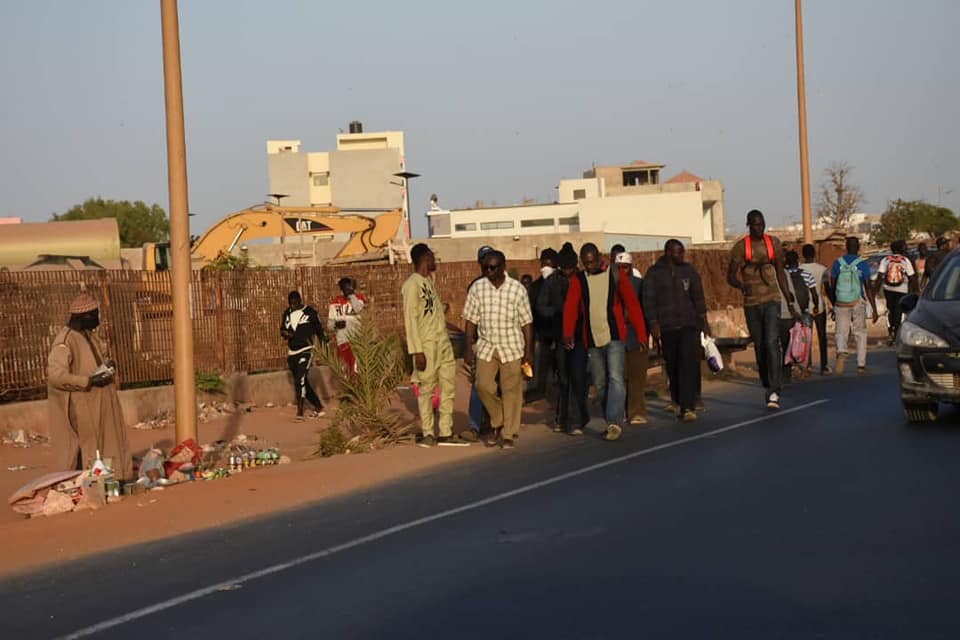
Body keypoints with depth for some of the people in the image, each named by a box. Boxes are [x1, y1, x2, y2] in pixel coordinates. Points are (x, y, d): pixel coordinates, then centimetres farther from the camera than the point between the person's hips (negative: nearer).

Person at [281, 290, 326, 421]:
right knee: (303, 383, 13)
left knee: (300, 380, -18)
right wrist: (285, 333, -5)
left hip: (305, 351, -6)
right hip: (292, 353, 6)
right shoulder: (287, 313, 10)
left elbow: (319, 330, 0)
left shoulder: (310, 312, -5)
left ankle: (300, 412, -17)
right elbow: (282, 329, 19)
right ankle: (319, 407, 27)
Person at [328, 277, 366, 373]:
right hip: (342, 342, 4)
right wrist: (336, 324, -9)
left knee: (357, 370, -14)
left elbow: (358, 309, -23)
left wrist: (351, 294, -16)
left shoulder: (359, 298, 1)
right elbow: (329, 324, 12)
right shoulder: (336, 302, 11)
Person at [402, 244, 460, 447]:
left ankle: (446, 432, 11)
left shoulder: (429, 281, 16)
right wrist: (417, 351, -18)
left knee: (449, 386, 6)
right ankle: (427, 434, 8)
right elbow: (410, 320, -15)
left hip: (443, 342, 8)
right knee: (426, 389, 0)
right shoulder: (412, 285, -11)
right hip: (426, 345, -8)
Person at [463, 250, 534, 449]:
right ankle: (497, 422, 20)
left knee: (511, 390, 0)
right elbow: (471, 320, 4)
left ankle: (508, 434, 10)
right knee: (483, 386, -5)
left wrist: (528, 351, -4)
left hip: (512, 347, -2)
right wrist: (469, 349, 0)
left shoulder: (517, 289, -3)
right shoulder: (477, 288, 1)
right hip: (486, 346, 2)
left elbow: (526, 322, -1)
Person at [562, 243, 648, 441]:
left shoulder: (615, 277, 0)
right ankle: (611, 422, 21)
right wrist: (568, 333, -19)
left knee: (615, 379, -15)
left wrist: (641, 335, -8)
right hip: (591, 340, 3)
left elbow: (632, 305, -2)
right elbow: (570, 307, -4)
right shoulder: (578, 281, 6)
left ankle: (614, 422, -18)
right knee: (600, 384, 9)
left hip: (615, 337, -3)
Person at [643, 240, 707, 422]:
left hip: (689, 324, 1)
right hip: (666, 327, -1)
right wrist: (653, 324, -9)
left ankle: (688, 407, -15)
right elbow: (648, 300, -1)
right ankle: (678, 402, 20)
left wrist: (703, 320, 4)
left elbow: (698, 296, 11)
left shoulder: (688, 270, 10)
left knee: (689, 364, -12)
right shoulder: (654, 273, 2)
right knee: (673, 367, 4)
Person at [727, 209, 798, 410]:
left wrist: (789, 298, 16)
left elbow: (780, 272, 16)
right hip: (751, 303, 0)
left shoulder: (774, 243, 7)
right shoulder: (741, 247, -1)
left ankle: (775, 392, -18)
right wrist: (741, 285, -23)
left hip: (772, 300, 0)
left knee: (772, 343, -14)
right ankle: (767, 387, 22)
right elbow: (730, 276, -1)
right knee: (759, 346, 8)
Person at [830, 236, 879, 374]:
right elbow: (868, 288, -7)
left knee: (841, 332, 5)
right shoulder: (863, 264, -5)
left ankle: (841, 352, -26)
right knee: (860, 333, 13)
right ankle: (861, 364, 14)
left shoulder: (838, 263, 1)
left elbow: (832, 286, 5)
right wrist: (874, 309, -4)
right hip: (857, 303, -1)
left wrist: (833, 304, 19)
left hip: (841, 304, 1)